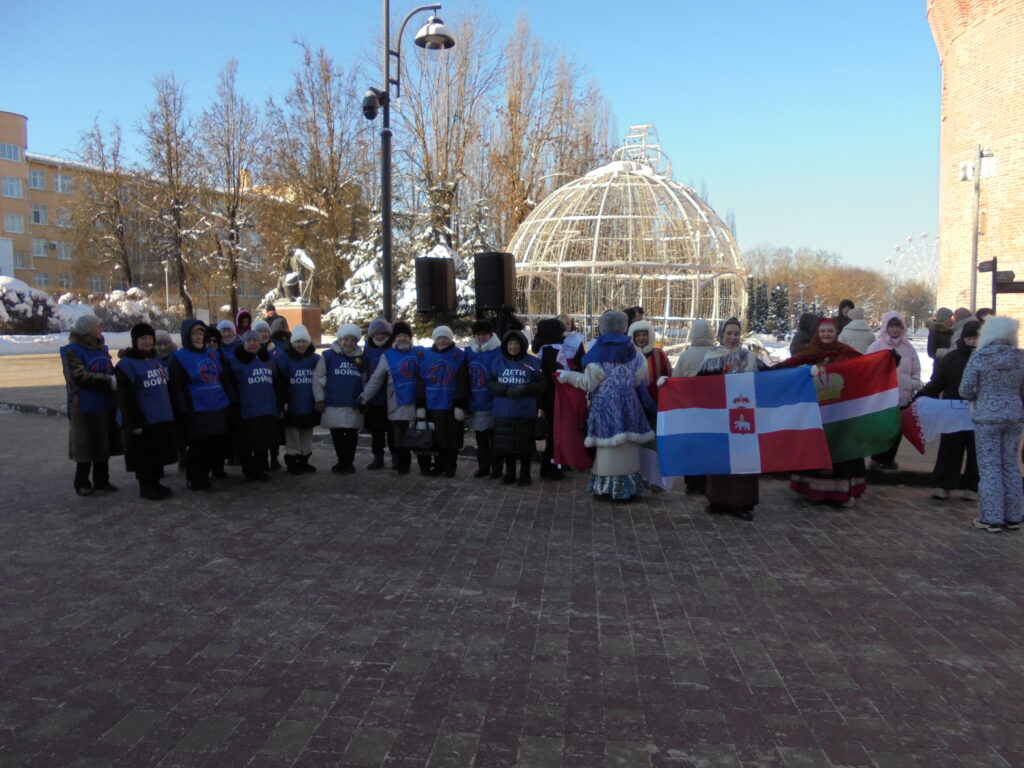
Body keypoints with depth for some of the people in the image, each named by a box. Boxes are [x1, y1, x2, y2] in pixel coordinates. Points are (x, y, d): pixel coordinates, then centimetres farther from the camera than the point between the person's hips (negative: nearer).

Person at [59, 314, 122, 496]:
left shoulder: (101, 348, 13)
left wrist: (116, 379, -2)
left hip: (107, 405, 7)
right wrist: (109, 381, -21)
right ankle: (82, 484, 13)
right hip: (86, 407, -6)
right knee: (87, 447, 0)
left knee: (104, 446, 11)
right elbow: (80, 376, -19)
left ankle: (101, 481, 22)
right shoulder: (72, 350, -8)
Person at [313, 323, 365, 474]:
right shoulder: (328, 356, -1)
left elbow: (365, 381, 17)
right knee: (336, 435, 9)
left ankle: (349, 463, 14)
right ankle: (341, 461, 23)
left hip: (354, 406, 1)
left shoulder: (361, 358, 8)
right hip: (333, 405, -1)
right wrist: (319, 399, -3)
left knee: (351, 435, 3)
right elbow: (317, 378, 0)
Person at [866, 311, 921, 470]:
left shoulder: (908, 347, 6)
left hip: (903, 397, 4)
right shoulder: (876, 346, -4)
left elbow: (916, 371, 12)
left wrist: (914, 388, 2)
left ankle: (889, 458, 25)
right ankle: (877, 459, 12)